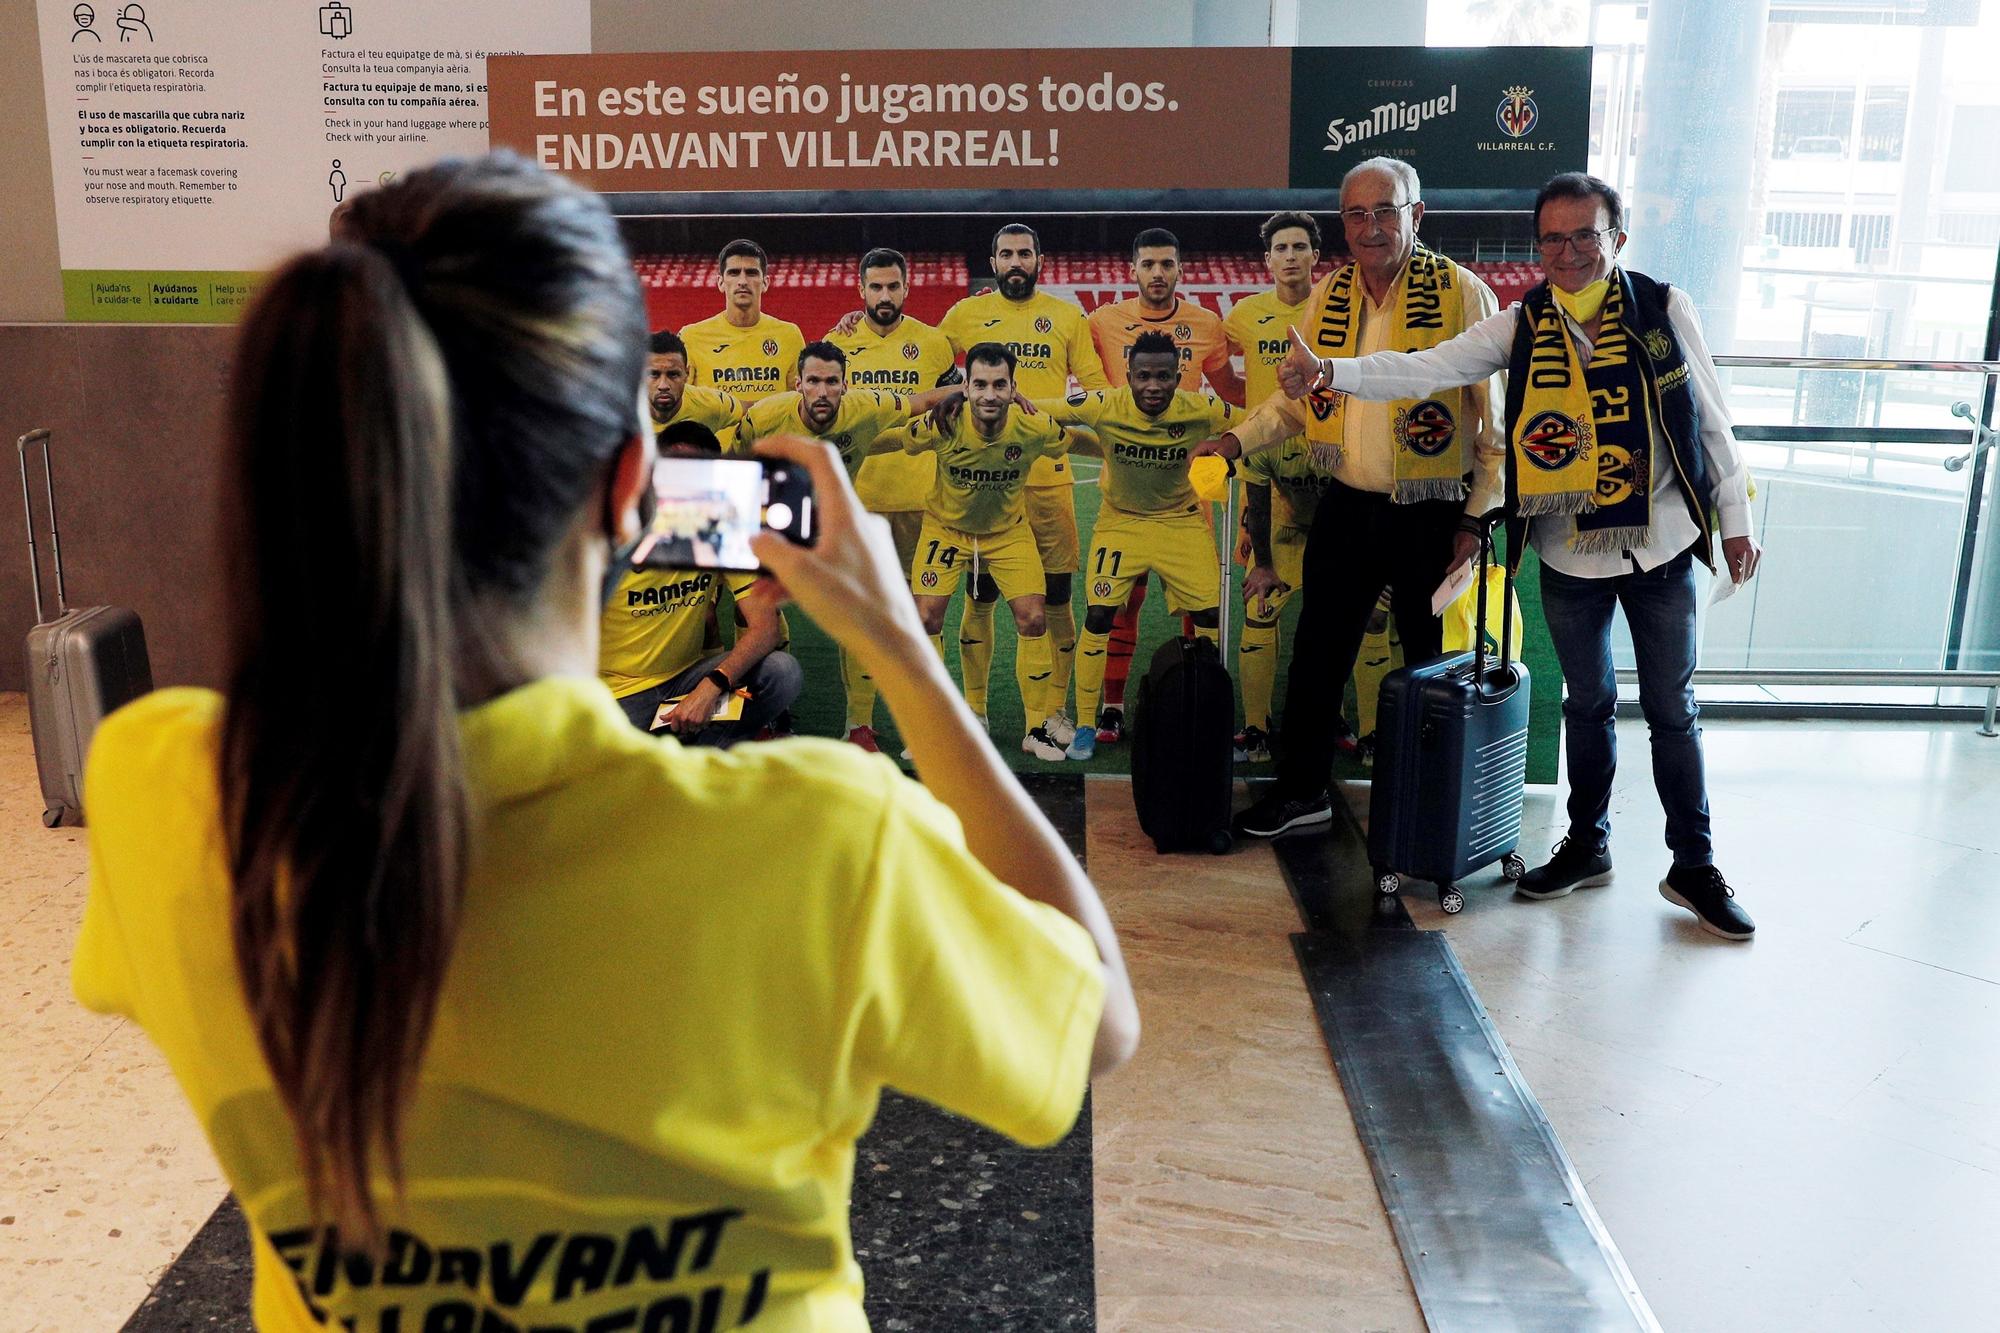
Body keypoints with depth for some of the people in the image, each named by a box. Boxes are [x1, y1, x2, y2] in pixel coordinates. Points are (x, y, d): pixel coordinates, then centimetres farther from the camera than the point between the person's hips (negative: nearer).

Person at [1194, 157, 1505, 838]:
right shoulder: (1327, 297, 5)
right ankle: (1301, 789, 28)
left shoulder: (1463, 294, -9)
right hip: (1347, 507, 5)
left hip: (1431, 517, -4)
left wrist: (1477, 518, -10)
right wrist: (1237, 439, 3)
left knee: (1434, 665, 7)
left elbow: (1499, 417, -8)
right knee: (1317, 653, 12)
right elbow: (1298, 395, 17)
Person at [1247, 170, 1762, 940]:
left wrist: (1734, 520, 3)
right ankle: (1586, 845, 34)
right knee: (1587, 702, 17)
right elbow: (1428, 368, -13)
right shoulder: (1521, 326, -2)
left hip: (1659, 547, -1)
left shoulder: (1664, 310, -4)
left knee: (1672, 710, 7)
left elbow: (1709, 419, 1)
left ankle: (1694, 866, 22)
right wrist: (1329, 372, -28)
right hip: (1570, 553, 1)